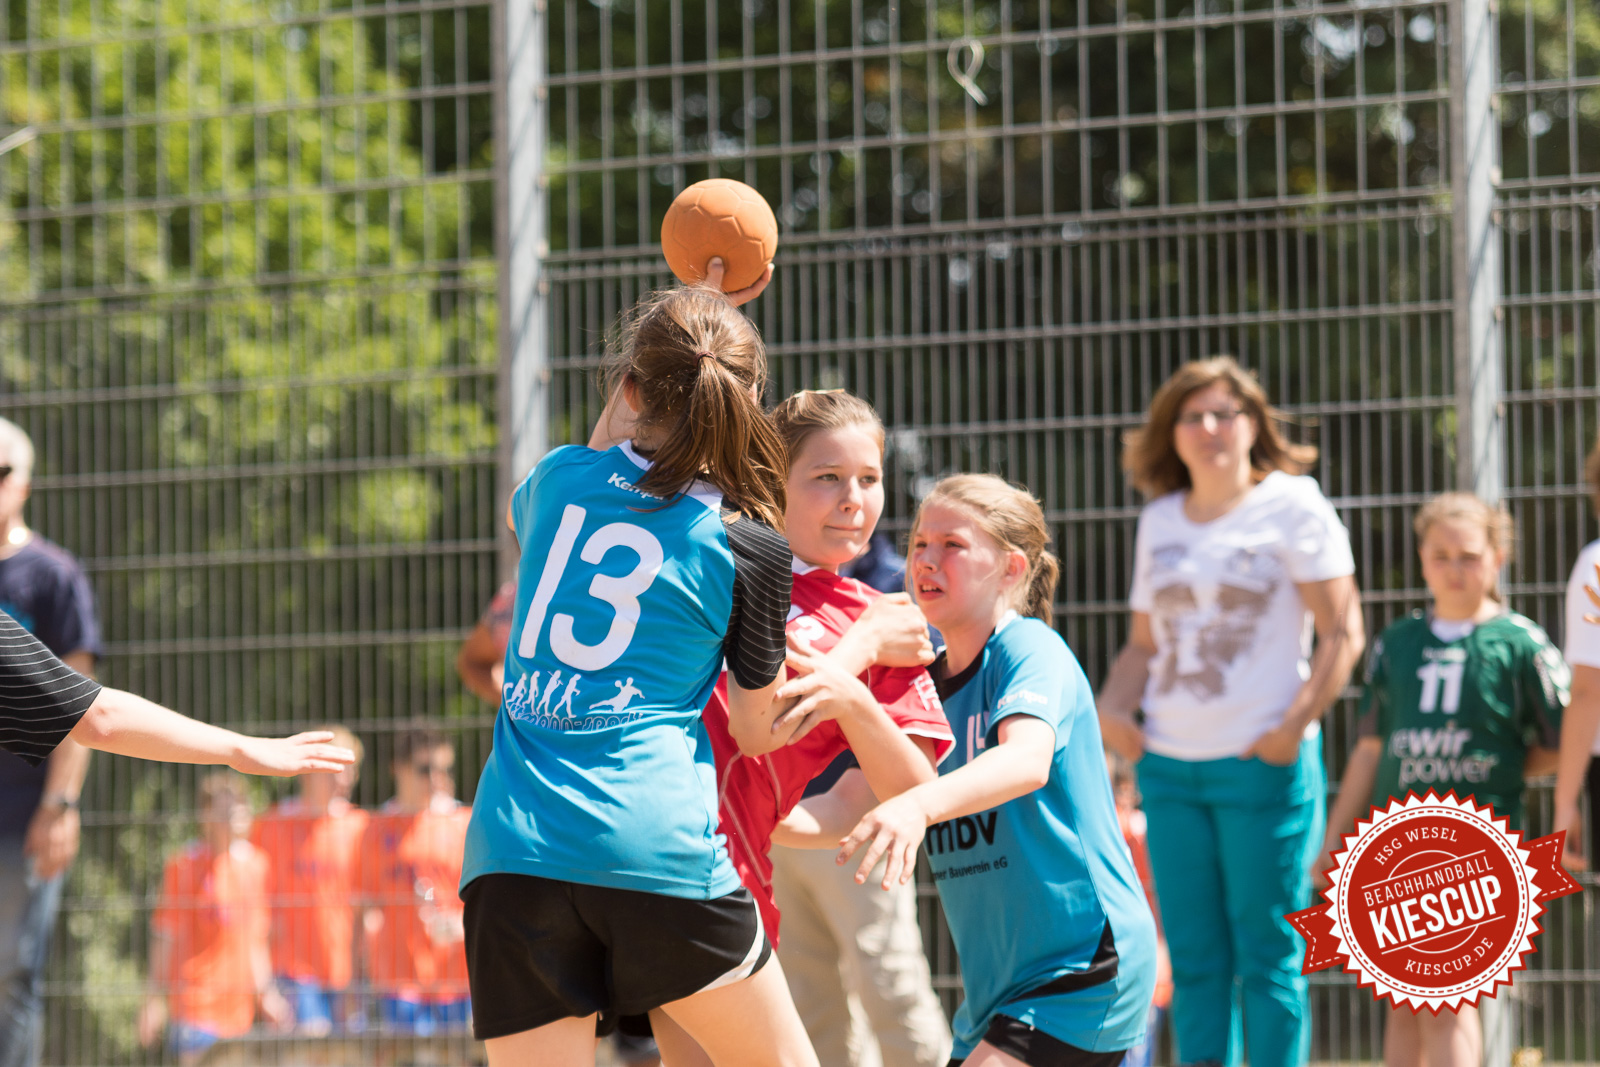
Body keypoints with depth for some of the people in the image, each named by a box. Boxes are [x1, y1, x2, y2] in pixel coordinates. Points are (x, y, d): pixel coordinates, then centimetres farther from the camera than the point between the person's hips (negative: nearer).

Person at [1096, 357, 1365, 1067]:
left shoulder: (1292, 507, -2)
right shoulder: (1159, 521, 14)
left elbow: (1343, 634, -6)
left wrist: (1294, 726, -15)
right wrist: (1113, 705, 1)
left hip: (1263, 765, -5)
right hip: (1168, 763, 5)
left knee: (1267, 955, -2)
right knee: (1194, 960, 7)